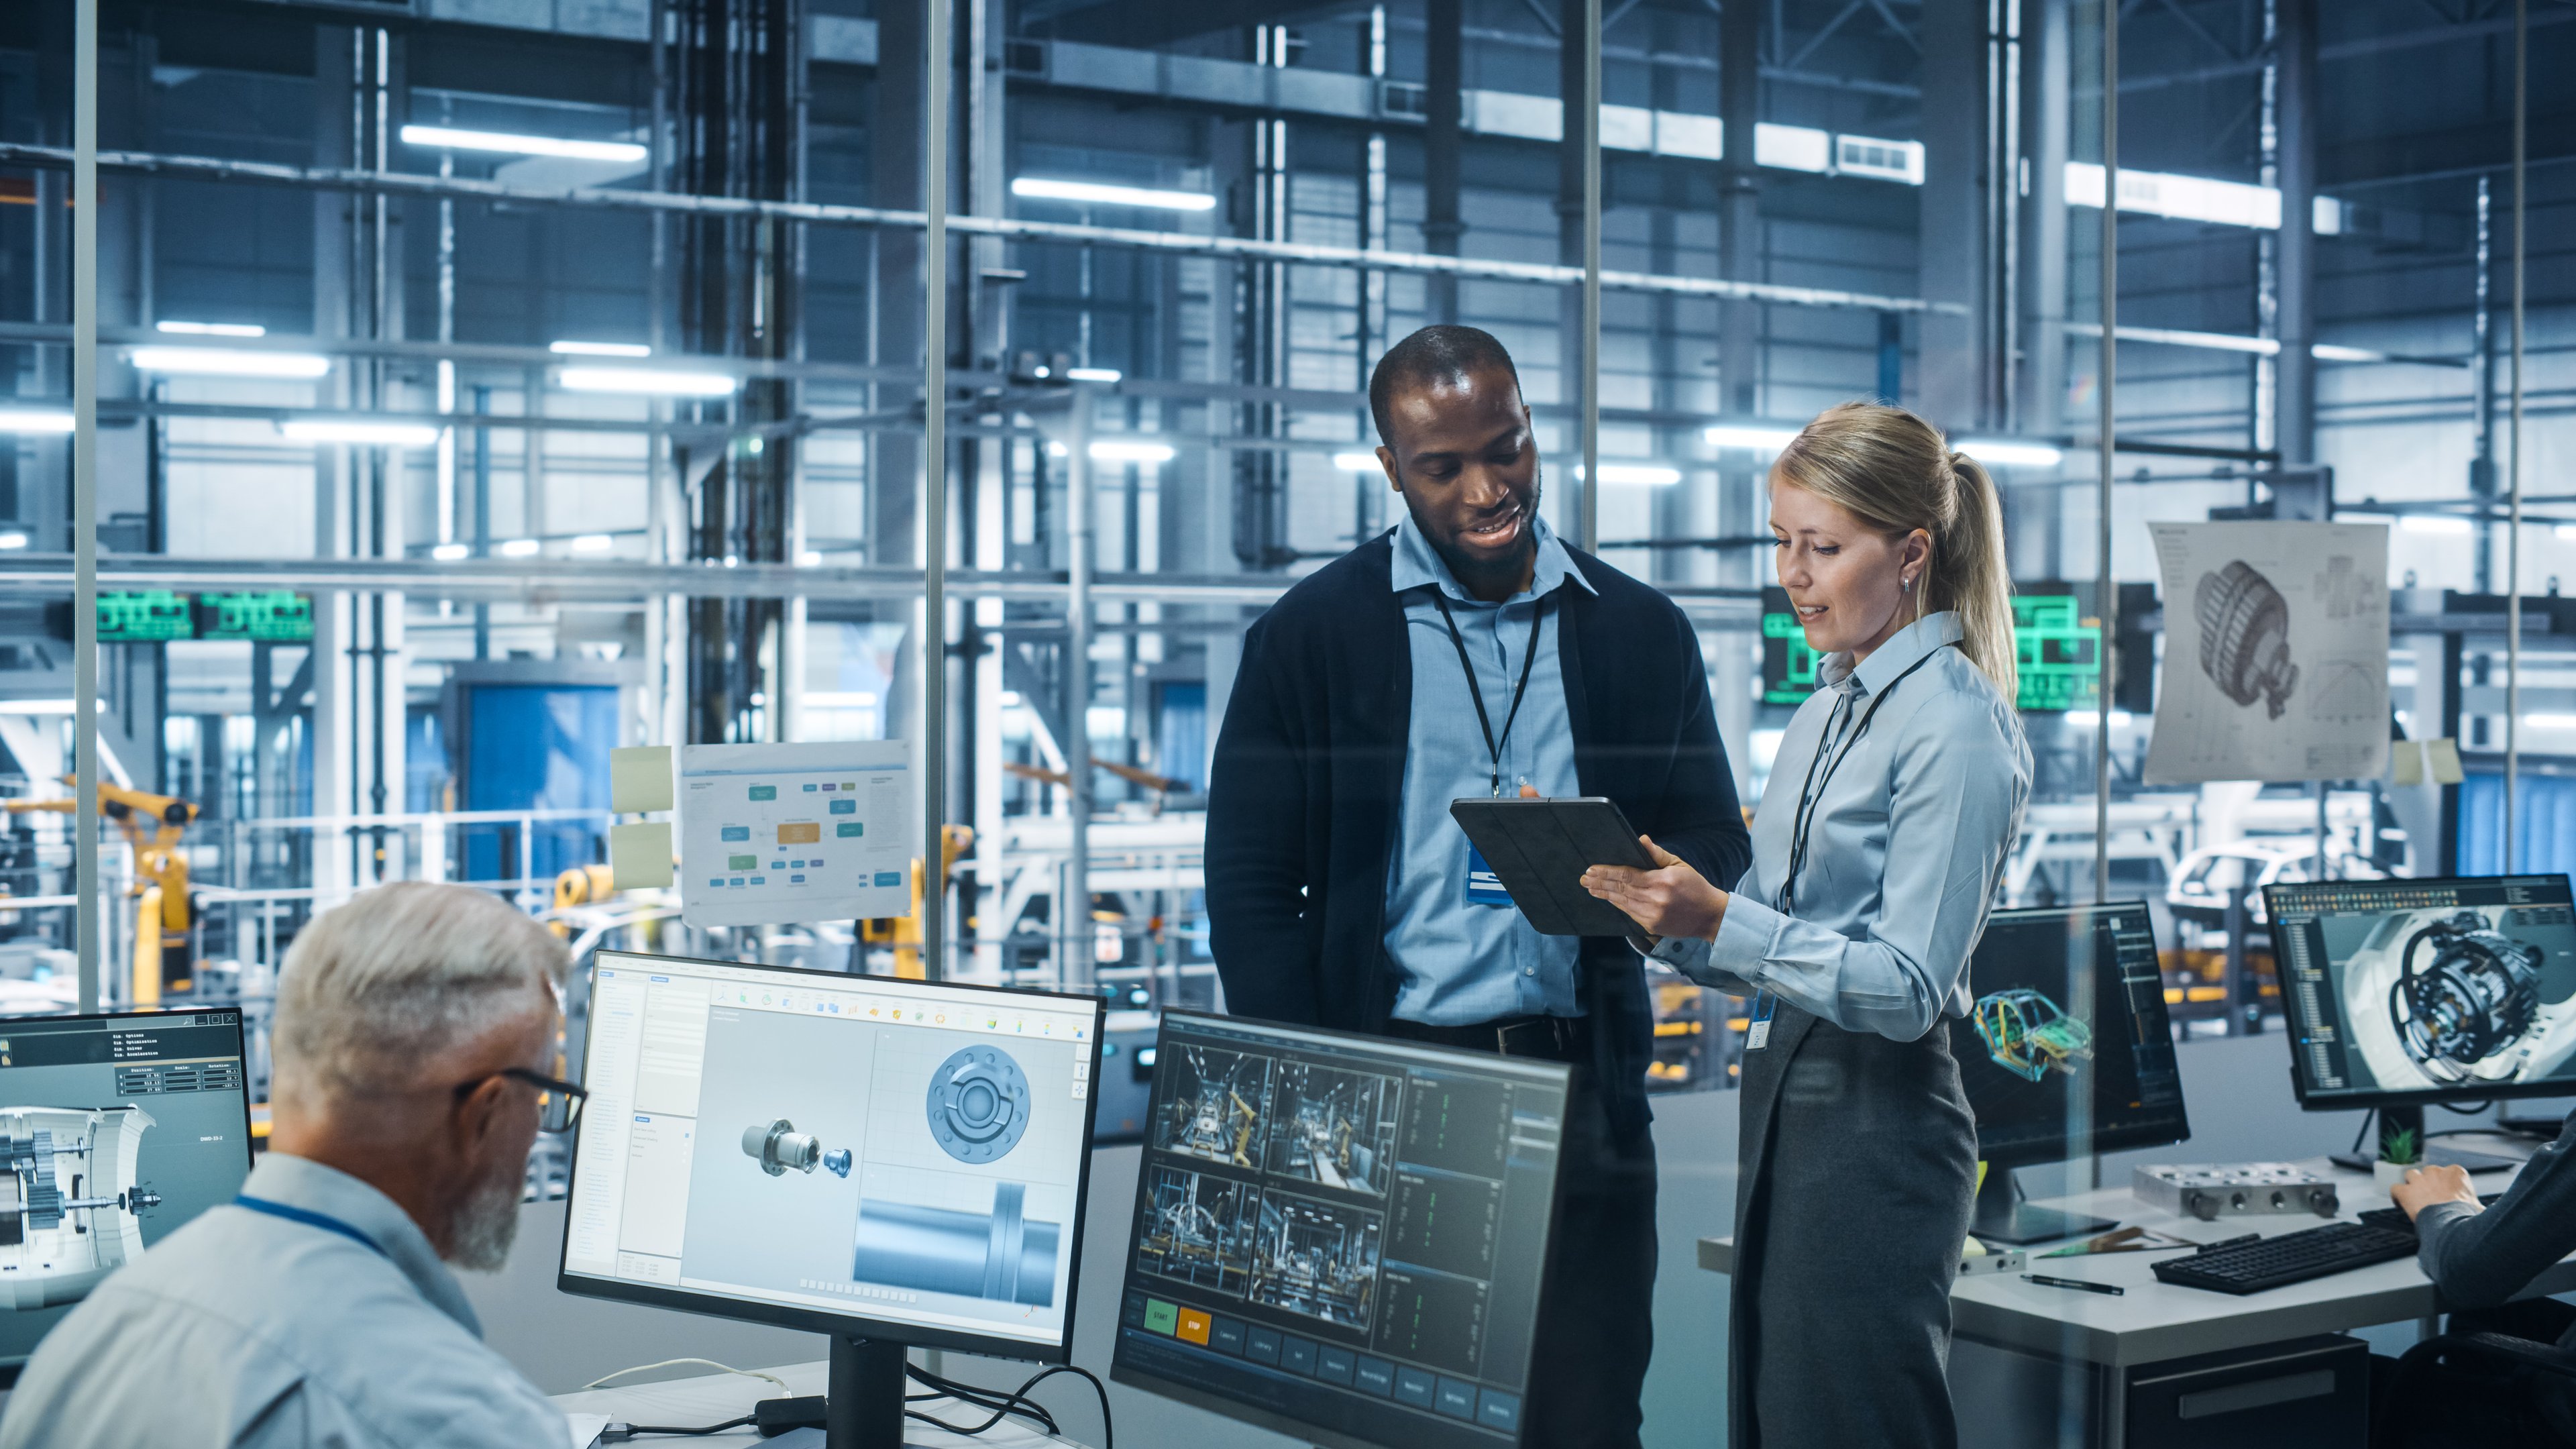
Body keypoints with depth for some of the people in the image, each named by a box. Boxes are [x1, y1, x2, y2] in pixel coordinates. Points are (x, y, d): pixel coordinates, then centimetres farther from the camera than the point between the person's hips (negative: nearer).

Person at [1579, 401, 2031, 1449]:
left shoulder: (1956, 724, -11)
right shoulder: (1825, 711, 16)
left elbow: (1907, 983, -18)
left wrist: (1721, 921, -26)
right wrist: (1668, 917, 1)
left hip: (1879, 1121, -9)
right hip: (1782, 1103, 9)